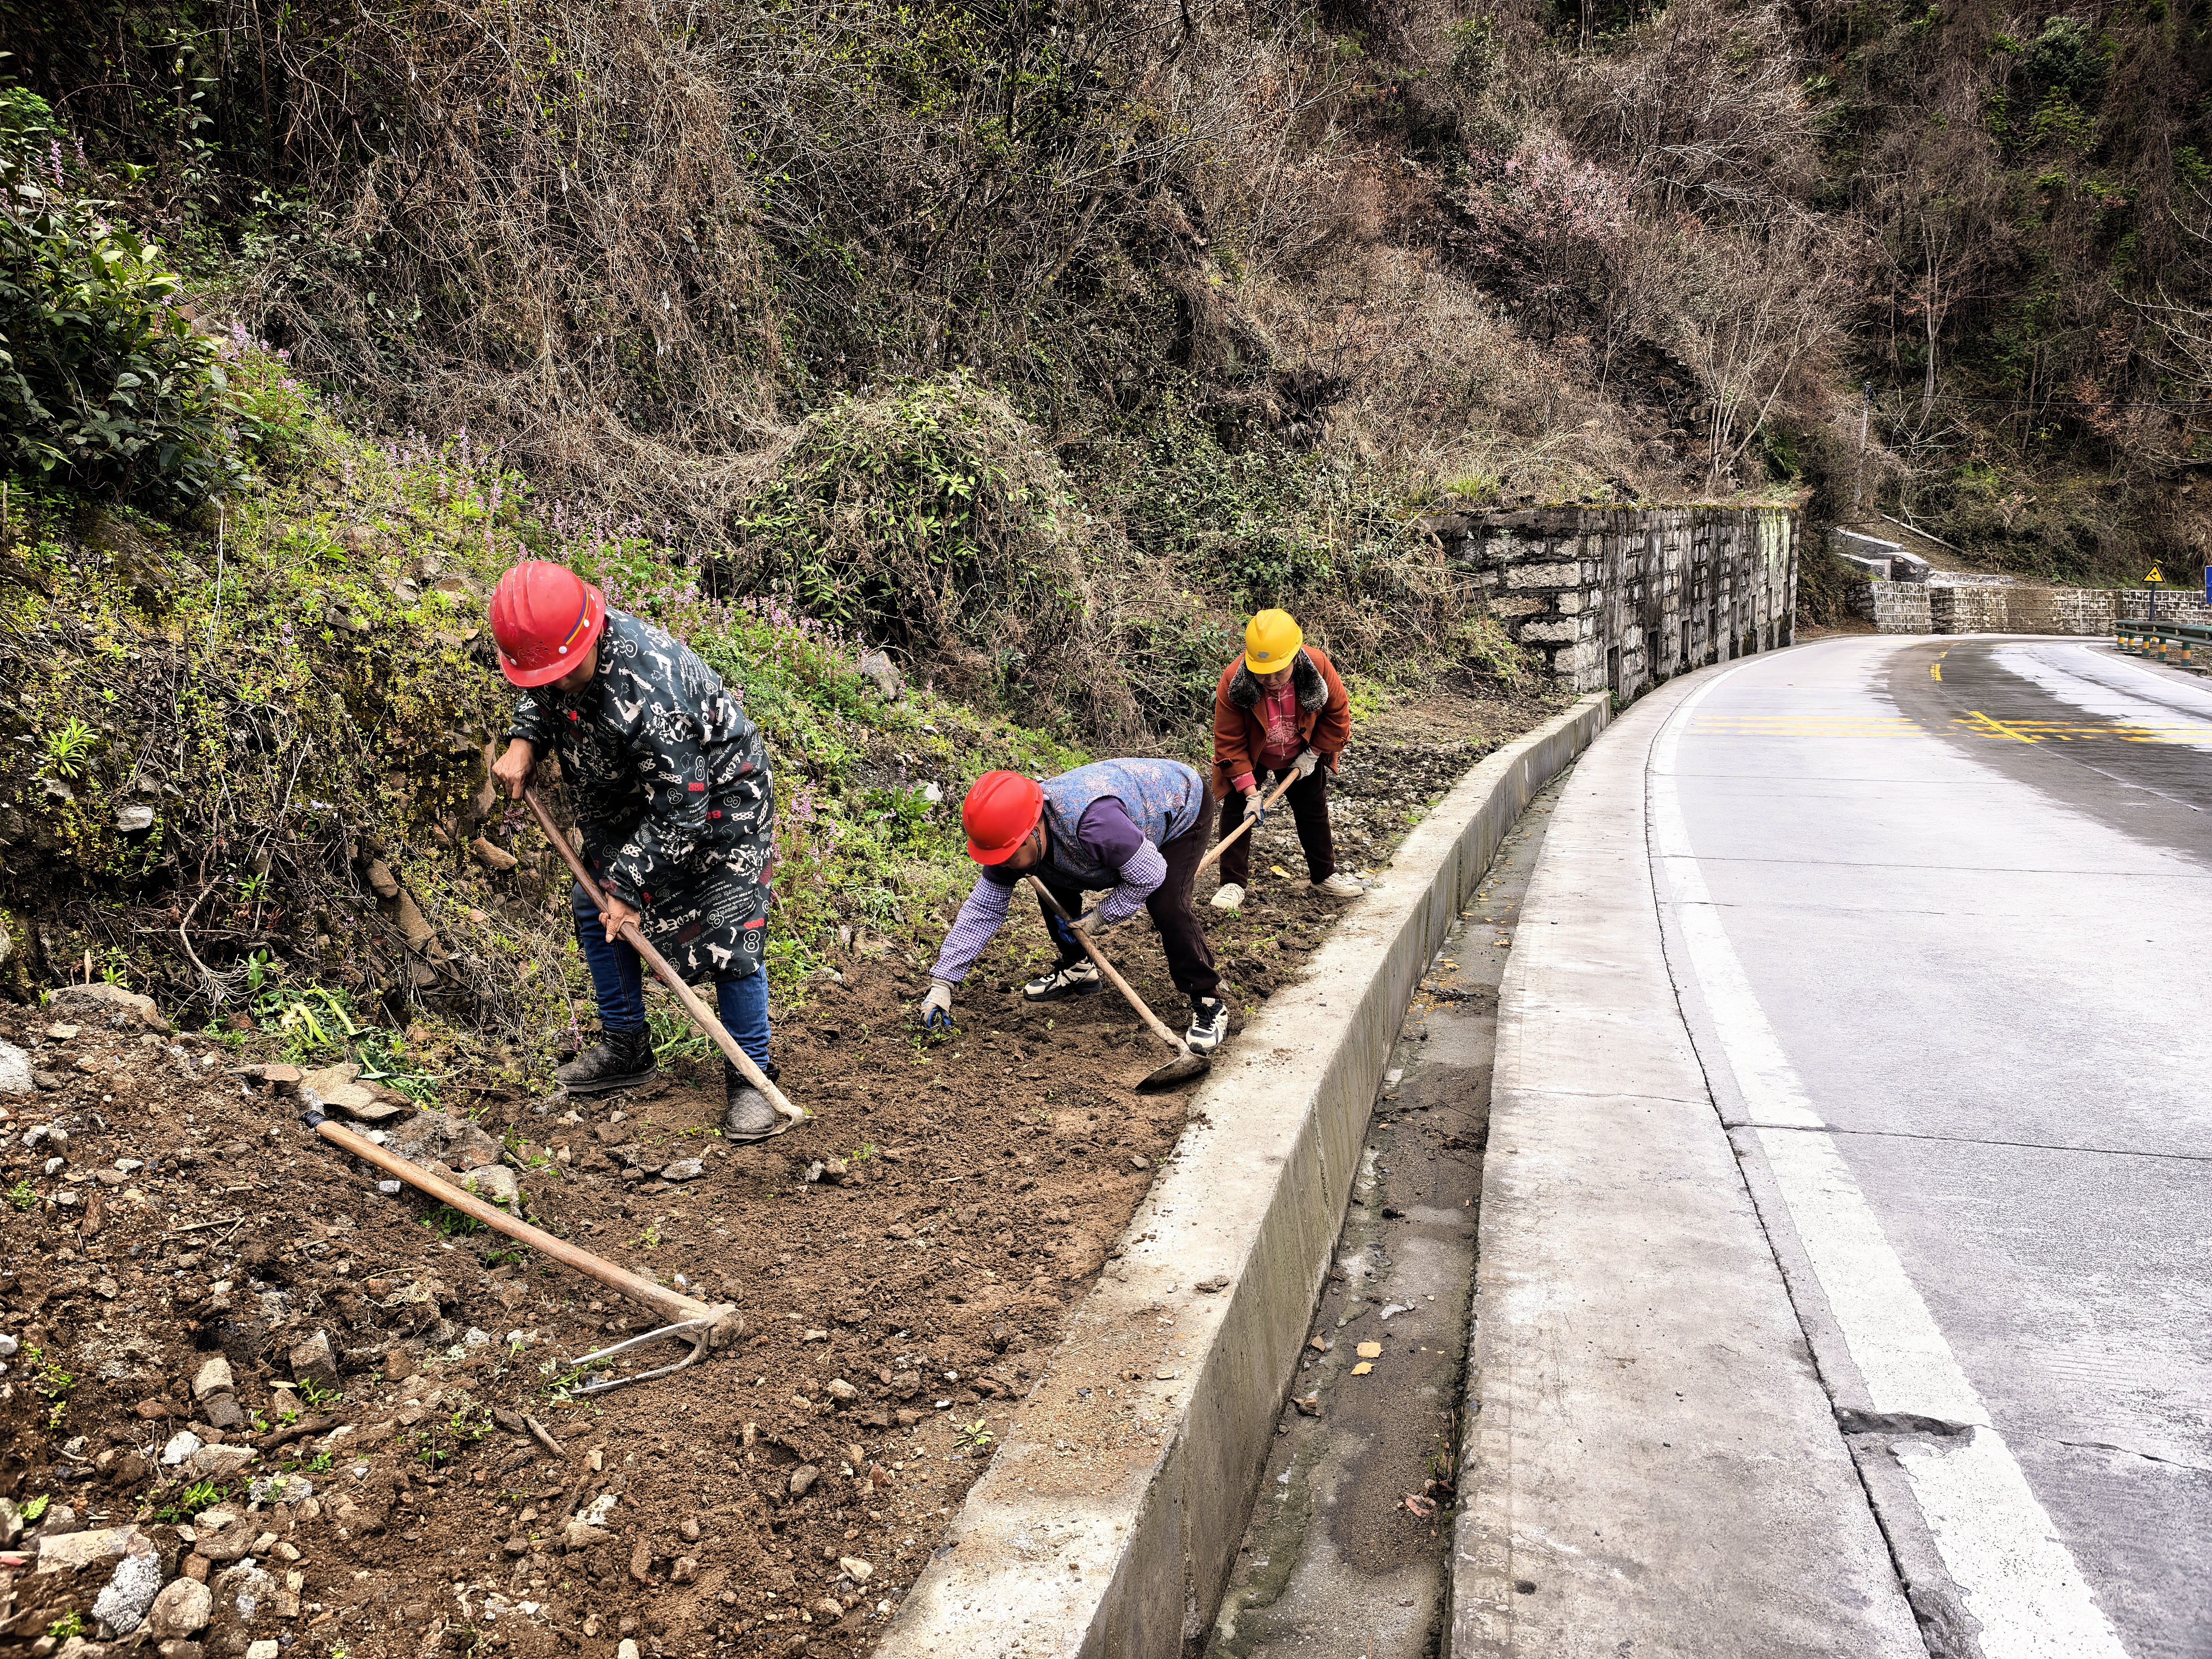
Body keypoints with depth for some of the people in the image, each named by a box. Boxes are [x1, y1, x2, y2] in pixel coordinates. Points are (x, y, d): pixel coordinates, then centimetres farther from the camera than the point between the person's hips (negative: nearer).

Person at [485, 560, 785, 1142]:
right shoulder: (552, 656, -15)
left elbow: (678, 811, -33)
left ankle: (750, 1078, 2)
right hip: (629, 795, 8)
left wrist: (629, 884, -26)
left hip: (716, 794, -8)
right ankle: (626, 1049, 28)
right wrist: (523, 742, -10)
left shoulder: (650, 692, -39)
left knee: (729, 935, -12)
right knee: (594, 908, 12)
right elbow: (539, 696, 12)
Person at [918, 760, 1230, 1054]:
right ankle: (1078, 968, 20)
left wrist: (1101, 916, -21)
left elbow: (1150, 874, -33)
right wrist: (941, 983, -16)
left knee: (1168, 906, -26)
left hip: (1182, 810, -7)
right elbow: (983, 908, -12)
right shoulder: (1012, 838, -20)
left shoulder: (1093, 822, -46)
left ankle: (1209, 1004, -11)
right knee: (1053, 887, -1)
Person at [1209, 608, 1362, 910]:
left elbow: (1338, 712, -11)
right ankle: (1233, 884, 6)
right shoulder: (1232, 681, -36)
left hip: (1300, 756, 2)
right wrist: (1251, 792, -28)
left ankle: (1326, 875, 30)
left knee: (1314, 810, 11)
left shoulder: (1318, 665, -32)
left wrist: (1313, 754, -11)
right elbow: (1230, 743, -26)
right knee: (1237, 810, -7)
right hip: (1249, 757, -2)